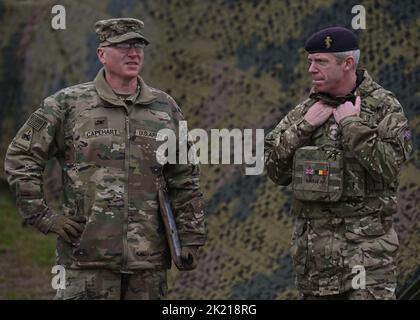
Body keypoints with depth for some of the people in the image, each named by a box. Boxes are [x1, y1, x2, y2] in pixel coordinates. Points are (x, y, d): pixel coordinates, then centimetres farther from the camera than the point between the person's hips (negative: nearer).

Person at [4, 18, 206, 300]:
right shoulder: (68, 105, 2)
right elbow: (20, 156, 4)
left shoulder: (165, 108, 11)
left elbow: (185, 180, 13)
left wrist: (190, 238, 7)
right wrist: (43, 216, -3)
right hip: (89, 255, -3)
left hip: (149, 257, 3)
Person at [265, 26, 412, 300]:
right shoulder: (306, 110, 10)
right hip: (312, 243, 5)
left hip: (365, 241, -5)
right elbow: (274, 169, 5)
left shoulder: (384, 107, -2)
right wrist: (304, 127, -5)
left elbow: (389, 166, -15)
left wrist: (352, 125, -13)